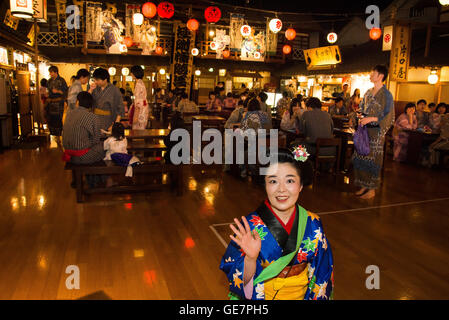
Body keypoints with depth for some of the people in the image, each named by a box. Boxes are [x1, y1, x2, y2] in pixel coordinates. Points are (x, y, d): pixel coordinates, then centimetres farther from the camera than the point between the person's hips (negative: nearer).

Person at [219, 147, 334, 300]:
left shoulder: (313, 224, -14)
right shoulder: (249, 226, -23)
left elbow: (321, 272, -2)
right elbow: (241, 280, -22)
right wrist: (250, 258, -39)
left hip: (302, 295, 3)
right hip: (260, 296, -3)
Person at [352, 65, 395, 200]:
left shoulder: (386, 94, -8)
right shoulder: (369, 92, 13)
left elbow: (389, 116, -11)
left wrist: (370, 119, -18)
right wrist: (362, 119, 3)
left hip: (376, 131, -7)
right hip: (365, 130, 7)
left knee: (372, 159, -3)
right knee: (361, 157, 6)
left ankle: (372, 189, 8)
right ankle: (363, 186, 18)